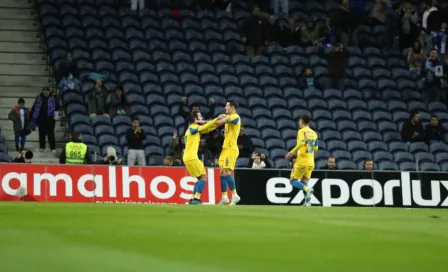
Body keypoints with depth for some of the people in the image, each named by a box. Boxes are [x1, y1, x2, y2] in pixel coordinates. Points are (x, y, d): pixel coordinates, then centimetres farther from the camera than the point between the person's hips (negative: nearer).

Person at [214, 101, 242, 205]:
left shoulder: (235, 117, -12)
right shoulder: (228, 117, 18)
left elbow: (220, 122, -23)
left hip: (231, 149, -9)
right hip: (225, 148, 9)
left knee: (226, 172, -15)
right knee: (222, 173, 7)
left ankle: (235, 195, -12)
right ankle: (224, 197, 9)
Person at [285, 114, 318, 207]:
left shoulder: (302, 131, -7)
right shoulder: (314, 133, 14)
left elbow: (301, 143, -24)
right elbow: (316, 148, 16)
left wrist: (291, 152, -21)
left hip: (302, 161, -7)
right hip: (310, 162, 7)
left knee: (293, 181, 1)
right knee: (303, 183, 11)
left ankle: (307, 189, -23)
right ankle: (307, 202, -6)